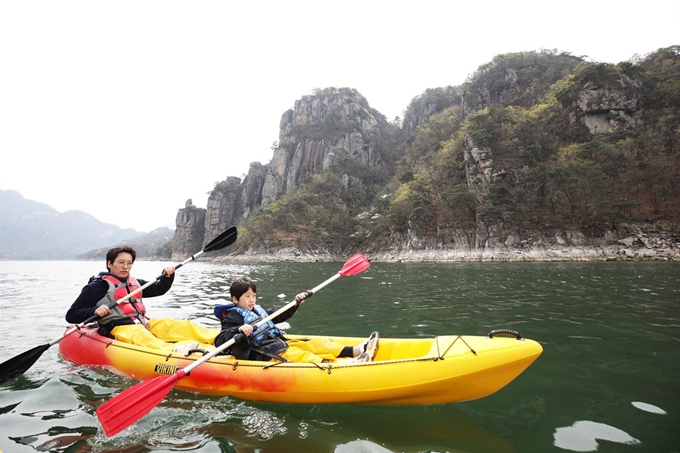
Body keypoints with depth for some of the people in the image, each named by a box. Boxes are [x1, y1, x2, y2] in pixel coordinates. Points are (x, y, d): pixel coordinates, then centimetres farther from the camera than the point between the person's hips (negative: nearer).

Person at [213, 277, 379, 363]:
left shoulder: (258, 310, 22)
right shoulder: (233, 317, -2)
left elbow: (280, 316, 31)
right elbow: (220, 341, -15)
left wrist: (296, 303, 20)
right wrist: (239, 330, -34)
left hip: (281, 343, 8)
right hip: (264, 354, -8)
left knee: (315, 344, -9)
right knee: (300, 356, -30)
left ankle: (357, 350, -22)